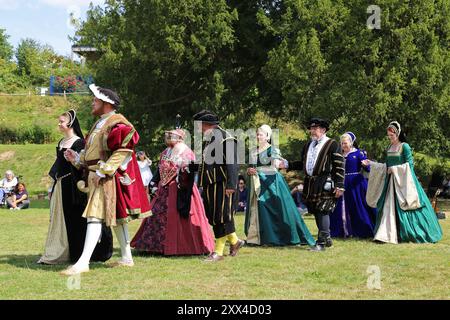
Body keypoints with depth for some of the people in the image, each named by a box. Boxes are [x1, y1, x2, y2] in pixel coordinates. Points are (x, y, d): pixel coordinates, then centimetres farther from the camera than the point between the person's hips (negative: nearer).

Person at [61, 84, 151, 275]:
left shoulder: (117, 123, -12)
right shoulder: (99, 124, 18)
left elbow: (122, 151, -21)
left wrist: (103, 172, -24)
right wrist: (77, 158, 4)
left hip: (109, 178, -10)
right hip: (96, 176, 10)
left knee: (95, 216, -16)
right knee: (115, 218, 15)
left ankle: (83, 262, -21)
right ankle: (127, 258, 23)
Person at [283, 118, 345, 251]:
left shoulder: (332, 145, -4)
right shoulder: (308, 145, 19)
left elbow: (339, 167, -8)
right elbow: (302, 163, 25)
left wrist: (339, 186, -14)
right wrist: (287, 165, 11)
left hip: (325, 184, -7)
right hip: (310, 184, 7)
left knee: (322, 211, -9)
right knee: (316, 212, 11)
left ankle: (321, 242, -6)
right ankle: (327, 238, 24)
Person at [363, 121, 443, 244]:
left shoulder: (404, 146, -6)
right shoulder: (389, 148, 13)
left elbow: (409, 164, -10)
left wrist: (394, 169, -13)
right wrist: (371, 163, 10)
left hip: (402, 181, -6)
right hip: (390, 181, 6)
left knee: (402, 207, -8)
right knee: (388, 207, 0)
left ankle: (413, 234, -1)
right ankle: (385, 235, 0)